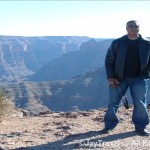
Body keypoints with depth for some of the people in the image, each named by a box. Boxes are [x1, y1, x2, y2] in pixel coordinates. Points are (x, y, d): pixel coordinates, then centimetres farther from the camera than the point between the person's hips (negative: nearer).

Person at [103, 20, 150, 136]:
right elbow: (109, 61, 1)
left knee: (140, 104, 2)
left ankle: (141, 126, 17)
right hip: (119, 78, 0)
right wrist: (110, 77, -7)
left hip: (139, 79, 0)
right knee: (113, 103, 4)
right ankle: (109, 125, 17)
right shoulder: (117, 43, -1)